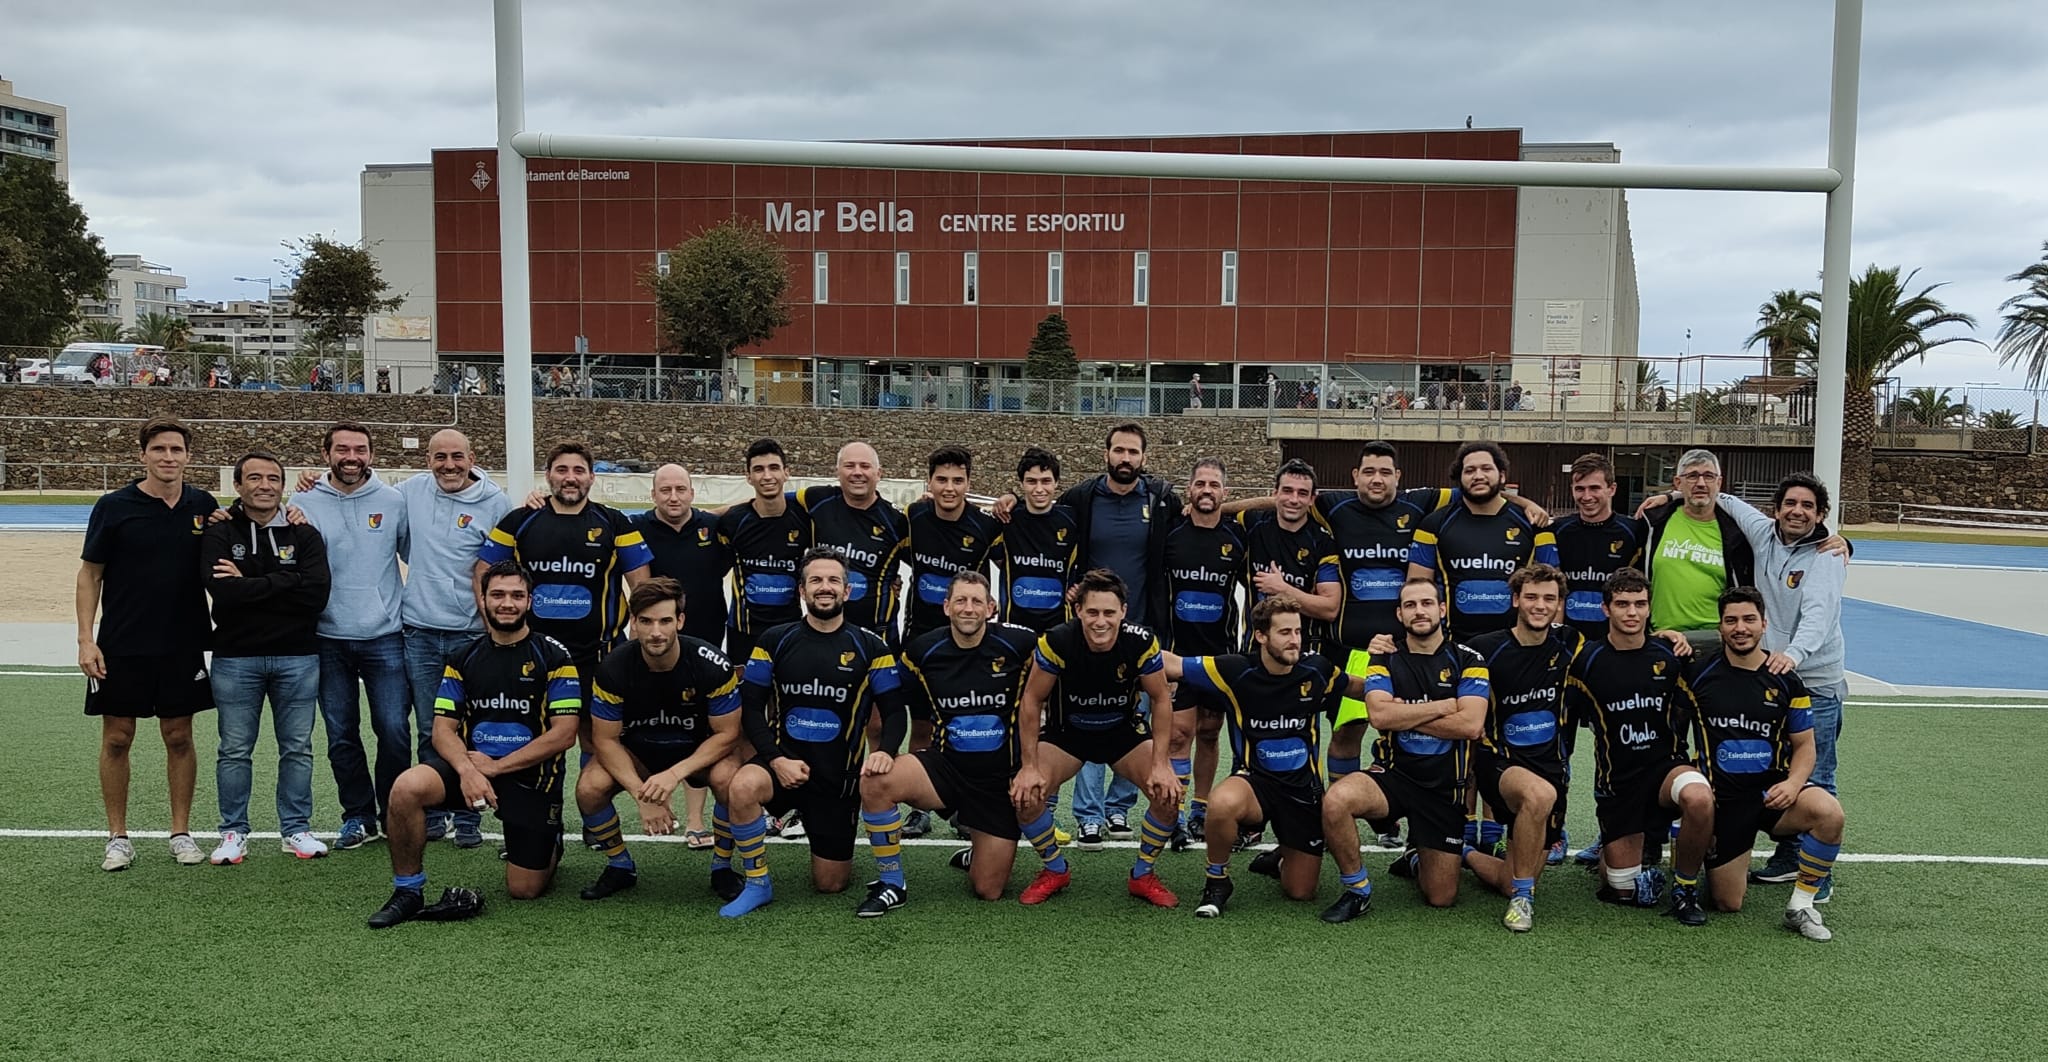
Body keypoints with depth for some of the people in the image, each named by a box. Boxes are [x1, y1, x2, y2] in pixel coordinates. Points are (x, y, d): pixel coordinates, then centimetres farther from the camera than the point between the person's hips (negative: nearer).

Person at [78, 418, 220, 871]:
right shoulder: (114, 506, -5)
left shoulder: (203, 505, 2)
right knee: (116, 739, 5)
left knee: (179, 737, 8)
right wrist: (86, 640, -8)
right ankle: (118, 837, 18)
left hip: (183, 646, 2)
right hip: (120, 647, -1)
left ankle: (181, 833, 19)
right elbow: (90, 574, -1)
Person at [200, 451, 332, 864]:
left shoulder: (304, 534, 3)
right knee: (235, 749, 7)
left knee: (297, 748, 8)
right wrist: (282, 584, -15)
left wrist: (251, 584, -13)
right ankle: (234, 831, 20)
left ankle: (296, 828, 20)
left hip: (297, 657, 1)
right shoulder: (218, 534, 0)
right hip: (236, 657, -1)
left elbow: (316, 592, -13)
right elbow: (223, 591, -17)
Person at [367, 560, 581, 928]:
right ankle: (407, 891, -8)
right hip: (472, 767, 3)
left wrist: (495, 766, -13)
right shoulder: (464, 660, 6)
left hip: (532, 776, -3)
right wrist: (467, 769, -20)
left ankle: (550, 845, 33)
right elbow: (443, 730, 2)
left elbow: (564, 734, -11)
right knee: (406, 787, -28)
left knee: (525, 890, -3)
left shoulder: (554, 657, -5)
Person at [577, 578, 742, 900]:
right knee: (589, 787, -27)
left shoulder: (712, 665, -24)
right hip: (637, 750, 2)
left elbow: (727, 733, -17)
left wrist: (675, 773, -30)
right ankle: (620, 867, 2)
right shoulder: (613, 668, -20)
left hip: (699, 751, -1)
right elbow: (605, 739, -14)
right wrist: (642, 793, -27)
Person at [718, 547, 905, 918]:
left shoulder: (869, 647, -1)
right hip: (782, 761, 0)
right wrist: (776, 760, -15)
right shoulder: (775, 640, 0)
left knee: (831, 884, 2)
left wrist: (883, 753, -21)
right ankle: (757, 884, -12)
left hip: (839, 776, 0)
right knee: (741, 786, -35)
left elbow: (894, 712, 0)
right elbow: (750, 706, -2)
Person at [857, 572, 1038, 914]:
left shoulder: (1018, 643, -10)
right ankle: (892, 886, -9)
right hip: (945, 766, 1)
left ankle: (977, 855, 38)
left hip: (1001, 777, -1)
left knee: (988, 891, -1)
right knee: (874, 781, -29)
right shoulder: (923, 651, -6)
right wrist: (884, 750, -13)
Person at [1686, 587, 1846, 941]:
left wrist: (1794, 782, -13)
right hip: (1723, 797, -1)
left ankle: (1801, 905, -13)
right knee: (1728, 904, -1)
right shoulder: (1699, 673, -3)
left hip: (1772, 789, 1)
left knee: (1829, 813, -33)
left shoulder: (1785, 680, 1)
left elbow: (1804, 745, 6)